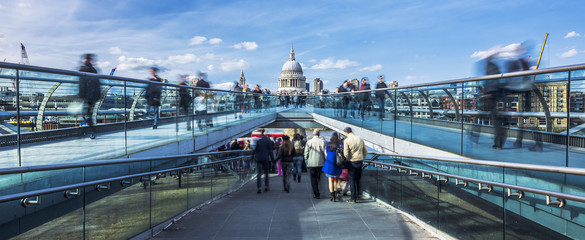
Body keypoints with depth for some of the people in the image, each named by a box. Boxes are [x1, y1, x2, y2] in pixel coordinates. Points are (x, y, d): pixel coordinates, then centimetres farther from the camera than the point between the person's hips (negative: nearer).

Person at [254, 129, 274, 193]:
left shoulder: (258, 141, 6)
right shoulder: (268, 141, -1)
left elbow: (256, 150, 9)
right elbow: (270, 151, -3)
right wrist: (273, 159, 1)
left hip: (259, 159, 2)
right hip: (266, 158, -2)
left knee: (259, 173, -1)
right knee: (266, 172, 11)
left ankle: (259, 188, -11)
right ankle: (266, 186, 16)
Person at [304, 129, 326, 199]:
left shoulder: (309, 142, -4)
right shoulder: (322, 141, -3)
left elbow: (306, 153, -1)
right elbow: (325, 152, -1)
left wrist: (306, 159, 15)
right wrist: (325, 161, 11)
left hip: (311, 163, -1)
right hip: (320, 163, 1)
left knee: (313, 179, 6)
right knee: (319, 179, 11)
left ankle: (316, 194, 5)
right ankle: (319, 193, 13)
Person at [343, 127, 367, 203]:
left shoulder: (347, 140, -10)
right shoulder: (360, 139, 7)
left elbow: (346, 153, -15)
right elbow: (365, 151, 11)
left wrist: (347, 160, 3)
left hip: (352, 162, -5)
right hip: (360, 162, 5)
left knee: (352, 180, 3)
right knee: (358, 179, 16)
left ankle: (353, 198, 3)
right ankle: (357, 195, 24)